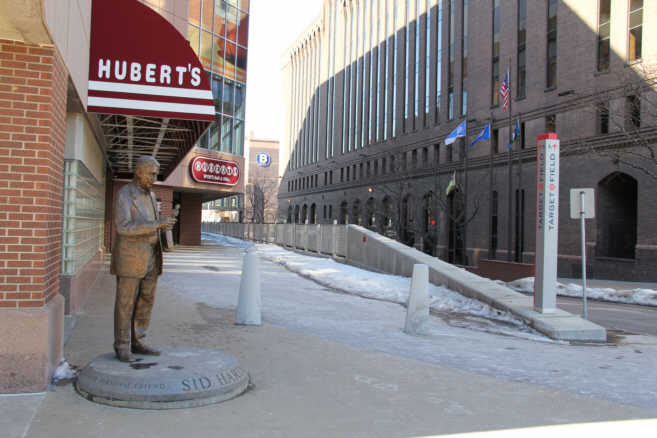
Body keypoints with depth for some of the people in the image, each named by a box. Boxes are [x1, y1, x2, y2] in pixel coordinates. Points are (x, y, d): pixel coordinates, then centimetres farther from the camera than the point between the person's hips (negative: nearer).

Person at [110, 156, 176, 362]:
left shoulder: (150, 195, 14)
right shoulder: (124, 195, -12)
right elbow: (123, 227, -23)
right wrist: (157, 224, -28)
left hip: (149, 257, 8)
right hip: (129, 257, -7)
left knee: (146, 300, 9)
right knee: (126, 302, 0)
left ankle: (136, 342, 19)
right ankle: (122, 346, 9)